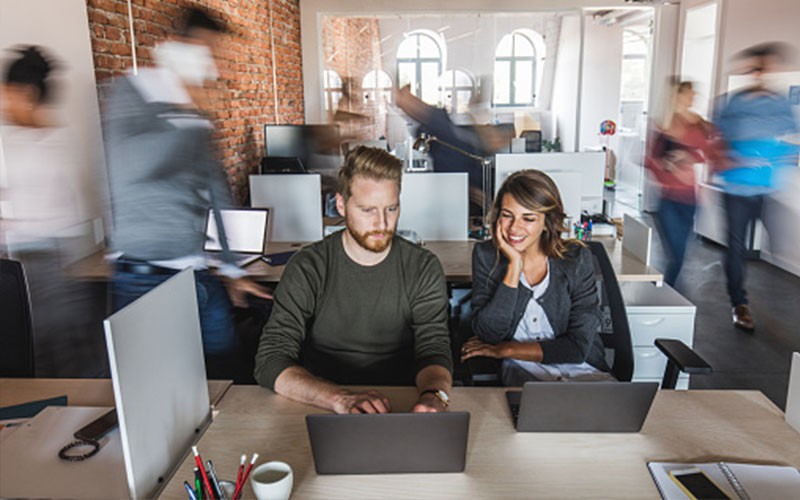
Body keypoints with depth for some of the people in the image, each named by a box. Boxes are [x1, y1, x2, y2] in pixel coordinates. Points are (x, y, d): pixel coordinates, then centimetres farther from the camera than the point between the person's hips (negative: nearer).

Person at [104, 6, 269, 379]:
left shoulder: (192, 113, 13)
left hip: (201, 278, 7)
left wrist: (232, 268, 15)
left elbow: (218, 191, 16)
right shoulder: (132, 96, -7)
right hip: (147, 281, -6)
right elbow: (133, 166, -27)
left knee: (228, 374, 11)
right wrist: (192, 118, -15)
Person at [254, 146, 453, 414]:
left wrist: (434, 396, -32)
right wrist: (340, 399, -31)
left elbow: (434, 351, -8)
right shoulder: (307, 268, -7)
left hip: (402, 407, 1)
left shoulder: (424, 268, -2)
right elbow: (270, 363, -14)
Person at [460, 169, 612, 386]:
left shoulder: (577, 259, -4)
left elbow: (578, 347, -7)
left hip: (581, 370, 1)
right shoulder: (486, 255, -2)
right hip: (522, 371, -1)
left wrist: (502, 350, -8)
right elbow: (487, 335, -12)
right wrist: (514, 266, -16)